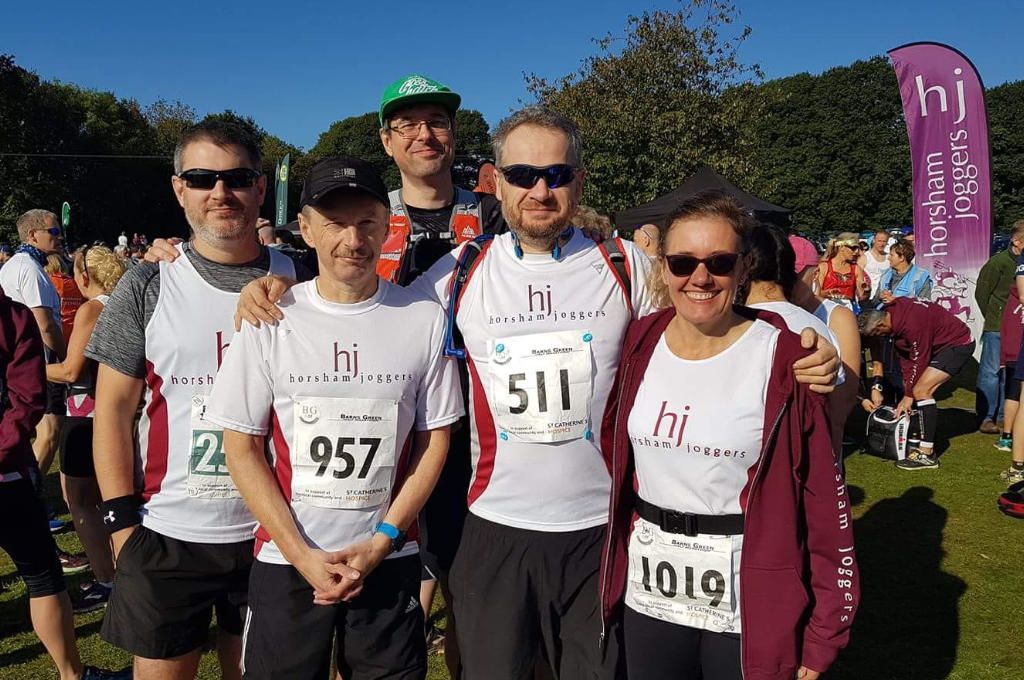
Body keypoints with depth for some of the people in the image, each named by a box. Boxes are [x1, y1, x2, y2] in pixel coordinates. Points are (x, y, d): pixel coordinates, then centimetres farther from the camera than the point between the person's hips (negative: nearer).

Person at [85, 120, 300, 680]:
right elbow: (113, 408, -2)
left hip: (270, 528, 1)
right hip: (165, 534, -1)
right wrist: (121, 520, -6)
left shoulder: (295, 283, 0)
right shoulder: (148, 286, -3)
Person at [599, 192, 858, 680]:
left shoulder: (784, 359, -13)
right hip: (648, 595, 4)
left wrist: (822, 632, -8)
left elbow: (823, 497, -10)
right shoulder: (639, 345, -2)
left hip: (748, 606, -3)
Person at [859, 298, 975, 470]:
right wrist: (908, 387, -2)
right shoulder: (890, 313, -4)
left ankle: (927, 454, -15)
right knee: (915, 387, 10)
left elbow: (919, 361, -22)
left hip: (958, 344, -10)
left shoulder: (912, 324, -32)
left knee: (921, 390, -18)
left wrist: (909, 395, -12)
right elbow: (905, 356, 1)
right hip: (940, 344, 10)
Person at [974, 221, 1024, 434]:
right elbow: (981, 293, -3)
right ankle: (986, 417, 7)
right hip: (997, 329, -5)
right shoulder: (998, 262, -8)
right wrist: (994, 319, 3)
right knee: (991, 371, 0)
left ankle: (1003, 416, 20)